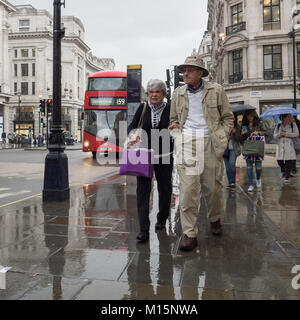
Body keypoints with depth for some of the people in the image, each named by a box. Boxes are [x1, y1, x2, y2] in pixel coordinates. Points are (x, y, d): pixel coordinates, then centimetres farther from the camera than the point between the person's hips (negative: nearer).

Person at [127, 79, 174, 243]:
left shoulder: (170, 109, -1)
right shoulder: (143, 108, 4)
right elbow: (132, 125, 8)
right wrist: (132, 135, -14)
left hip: (164, 156, 0)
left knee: (165, 189, 13)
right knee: (143, 190, -5)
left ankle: (162, 219, 37)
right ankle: (143, 230, -2)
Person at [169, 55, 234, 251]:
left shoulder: (216, 91, 7)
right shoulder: (178, 93, 14)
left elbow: (228, 117, 12)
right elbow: (173, 119, 23)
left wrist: (223, 137, 0)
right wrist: (177, 134, 4)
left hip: (210, 141, 0)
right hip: (186, 142, 1)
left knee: (212, 186, 6)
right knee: (188, 187, -10)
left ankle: (215, 219, 34)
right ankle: (189, 233, -3)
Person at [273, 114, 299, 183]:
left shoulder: (293, 125, 3)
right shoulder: (278, 126, 10)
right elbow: (274, 136, 7)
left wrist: (286, 134, -13)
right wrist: (279, 134, -15)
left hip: (289, 146, -2)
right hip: (280, 145, 2)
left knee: (289, 161, -7)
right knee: (279, 160, 0)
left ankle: (287, 177, 2)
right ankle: (283, 172, 30)